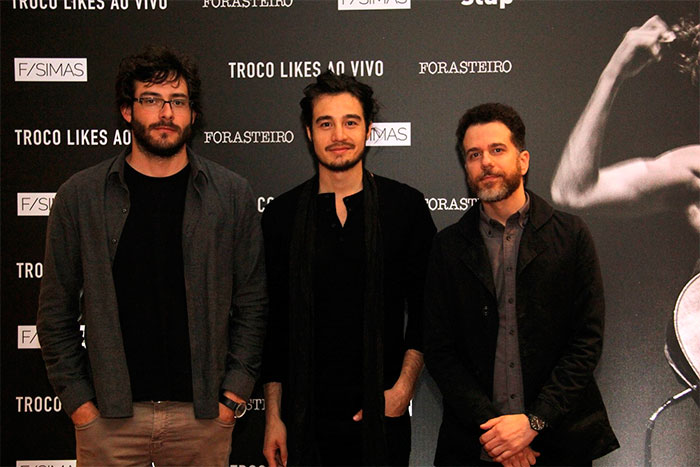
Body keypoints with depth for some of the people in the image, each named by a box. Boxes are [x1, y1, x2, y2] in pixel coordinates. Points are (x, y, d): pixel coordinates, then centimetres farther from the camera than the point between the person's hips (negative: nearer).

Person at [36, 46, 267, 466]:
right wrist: (77, 399, -2)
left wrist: (235, 392, -2)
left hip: (204, 414, 0)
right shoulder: (79, 196, 2)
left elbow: (252, 303, 4)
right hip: (108, 416, 0)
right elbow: (56, 312, 5)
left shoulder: (232, 195, 2)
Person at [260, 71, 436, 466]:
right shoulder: (281, 215, 3)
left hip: (382, 414, -1)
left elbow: (425, 307, 2)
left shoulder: (406, 206, 0)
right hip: (304, 417, 1)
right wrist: (273, 416, 3)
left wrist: (403, 388, -6)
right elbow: (273, 322, 5)